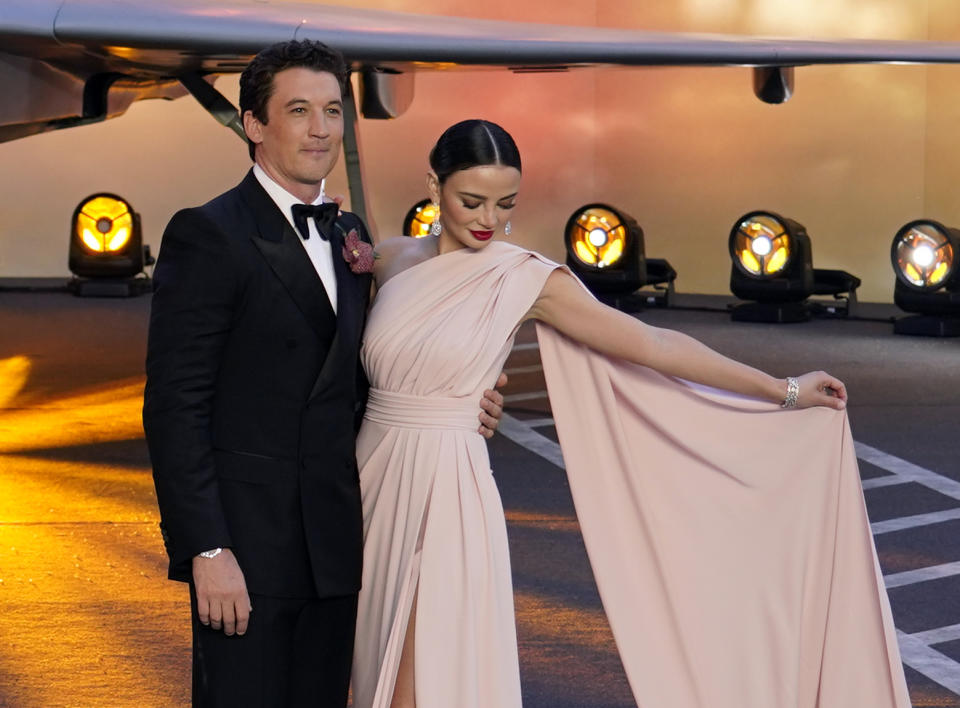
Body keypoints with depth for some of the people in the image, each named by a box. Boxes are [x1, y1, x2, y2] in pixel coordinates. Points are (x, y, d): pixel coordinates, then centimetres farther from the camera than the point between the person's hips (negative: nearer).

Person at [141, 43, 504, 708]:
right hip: (246, 547, -7)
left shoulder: (349, 233, 14)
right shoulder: (208, 235, -9)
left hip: (332, 545, 7)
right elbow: (175, 405, -13)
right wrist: (207, 550, -19)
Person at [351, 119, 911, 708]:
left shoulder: (525, 278, -7)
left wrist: (783, 390, -5)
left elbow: (653, 344, -5)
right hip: (374, 476, 5)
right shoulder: (393, 259, 5)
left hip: (445, 488, -5)